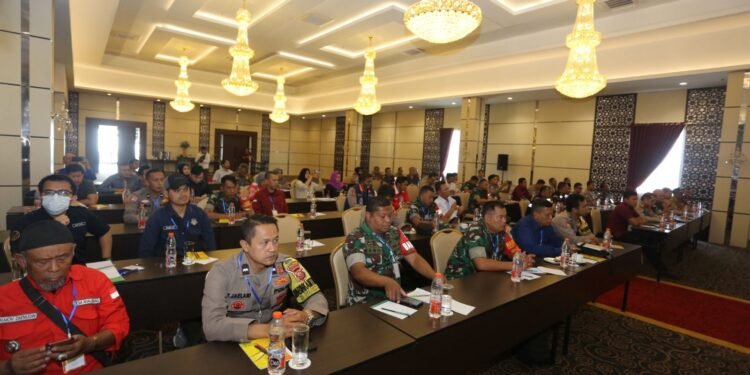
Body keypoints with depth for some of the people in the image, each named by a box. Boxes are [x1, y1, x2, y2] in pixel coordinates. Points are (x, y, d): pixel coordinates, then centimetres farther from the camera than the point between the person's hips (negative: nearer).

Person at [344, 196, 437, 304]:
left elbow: (414, 258, 2)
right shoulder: (355, 239, -12)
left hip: (394, 296, 6)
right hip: (366, 302, -6)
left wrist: (436, 277, -14)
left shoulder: (395, 233, 7)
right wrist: (387, 282, -41)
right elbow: (358, 272, -25)